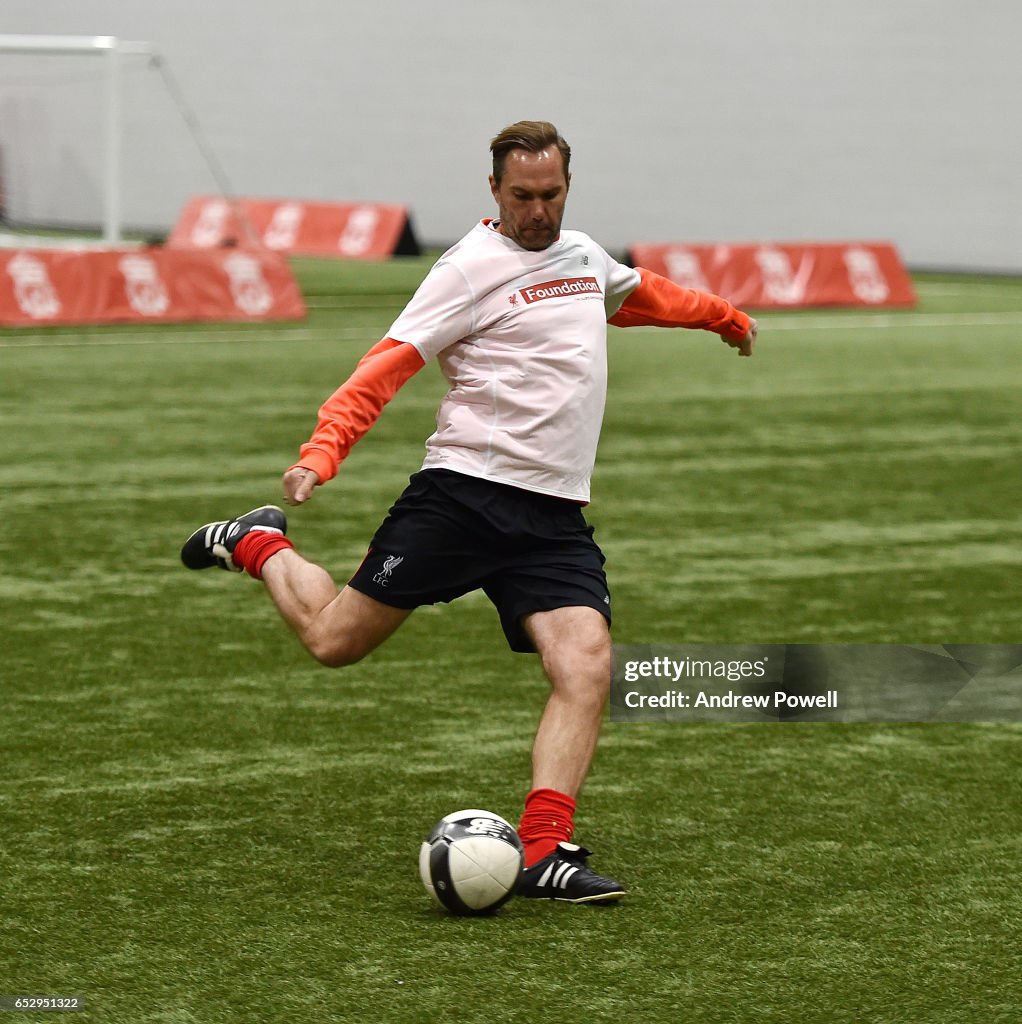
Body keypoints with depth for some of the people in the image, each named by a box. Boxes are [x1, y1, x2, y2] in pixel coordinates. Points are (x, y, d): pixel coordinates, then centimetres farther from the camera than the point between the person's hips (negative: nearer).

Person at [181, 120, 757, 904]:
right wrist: (322, 452, -25)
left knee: (587, 669, -16)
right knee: (333, 639, 0)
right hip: (464, 492, -5)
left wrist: (725, 315, 53)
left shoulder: (583, 254, 16)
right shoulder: (472, 267, -7)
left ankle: (546, 854, -17)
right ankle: (258, 546, 30)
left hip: (556, 516, 5)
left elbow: (641, 294, 39)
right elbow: (388, 365, -13)